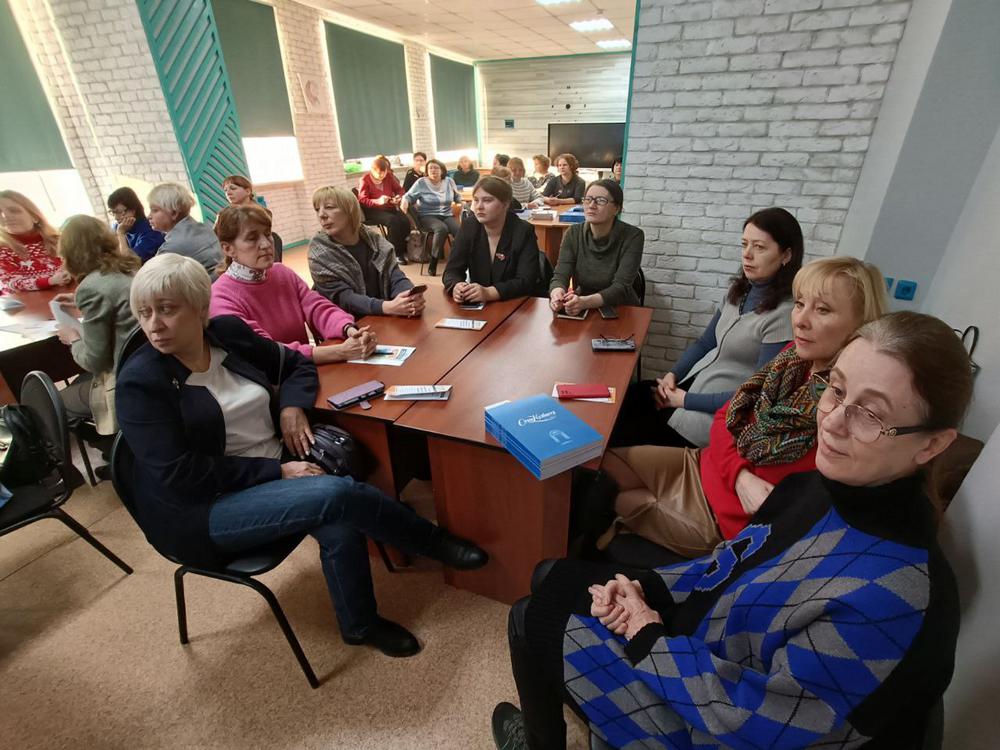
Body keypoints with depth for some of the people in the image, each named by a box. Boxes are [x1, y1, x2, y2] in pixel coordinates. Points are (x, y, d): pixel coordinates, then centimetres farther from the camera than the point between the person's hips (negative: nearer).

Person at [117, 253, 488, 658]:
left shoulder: (229, 333, 0)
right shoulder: (140, 381, -14)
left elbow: (297, 364, 13)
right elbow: (180, 476, -18)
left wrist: (293, 405, -8)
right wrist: (276, 471, -21)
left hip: (276, 468, 5)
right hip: (201, 508, -4)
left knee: (338, 524, -26)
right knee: (339, 493, -28)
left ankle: (360, 624, 0)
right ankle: (434, 541, -4)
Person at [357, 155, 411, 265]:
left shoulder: (389, 176, 6)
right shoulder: (365, 181, -7)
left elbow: (399, 189, 17)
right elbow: (362, 201, -12)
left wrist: (399, 197, -8)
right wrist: (378, 201, -27)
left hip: (390, 208, 5)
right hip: (373, 211, -5)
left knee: (405, 221, -25)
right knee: (393, 221, -33)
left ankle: (403, 249, -6)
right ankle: (396, 253, -22)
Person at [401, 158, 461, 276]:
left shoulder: (449, 181, 11)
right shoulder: (421, 182, 1)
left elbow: (457, 196, 24)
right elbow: (409, 196, 2)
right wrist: (405, 201, -20)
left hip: (447, 215, 3)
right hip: (428, 216, -3)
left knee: (460, 230, -31)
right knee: (442, 228, -38)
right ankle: (433, 262, -26)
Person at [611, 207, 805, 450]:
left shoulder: (784, 314, -21)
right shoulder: (739, 289, 4)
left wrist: (686, 400, -17)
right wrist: (673, 375, -4)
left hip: (719, 411, -7)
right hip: (695, 382, 7)